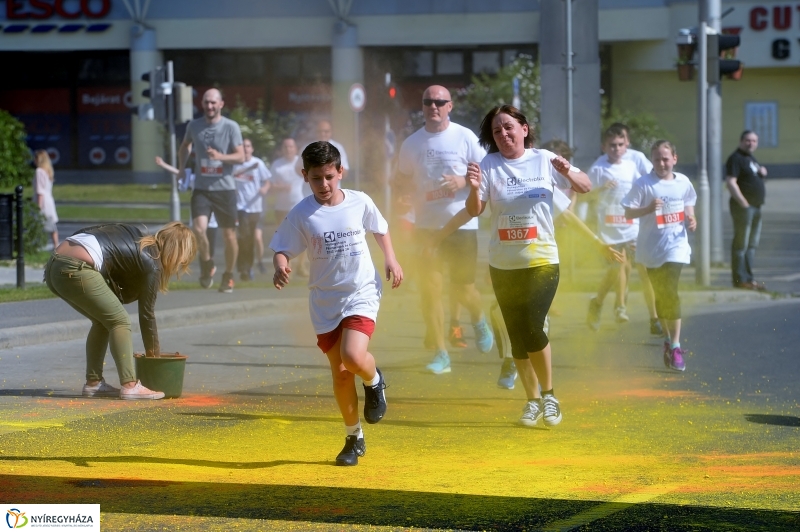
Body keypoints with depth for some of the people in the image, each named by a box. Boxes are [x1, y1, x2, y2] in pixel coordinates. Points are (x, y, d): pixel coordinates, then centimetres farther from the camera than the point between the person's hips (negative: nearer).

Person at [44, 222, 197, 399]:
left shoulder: (137, 237, 25)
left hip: (54, 265, 9)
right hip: (76, 270, -9)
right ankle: (129, 385, -6)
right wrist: (154, 353, 20)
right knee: (119, 320, 2)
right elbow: (146, 313, 8)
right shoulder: (150, 262, 3)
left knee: (103, 320, 21)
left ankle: (93, 383, 19)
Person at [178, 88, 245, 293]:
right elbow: (185, 146, 25)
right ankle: (207, 263, 6)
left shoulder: (231, 127, -4)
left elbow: (240, 156, -9)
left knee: (229, 235, 3)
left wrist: (220, 156, -25)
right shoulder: (194, 126, 5)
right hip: (201, 188, 1)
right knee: (198, 228, -21)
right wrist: (181, 168, 17)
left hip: (225, 188, -1)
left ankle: (228, 276, 23)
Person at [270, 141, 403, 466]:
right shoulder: (301, 215, -8)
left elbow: (380, 229, 14)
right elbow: (282, 250, -5)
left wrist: (390, 259, 3)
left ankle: (374, 381, 12)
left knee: (353, 356, -25)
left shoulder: (360, 202, -4)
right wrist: (281, 267, -26)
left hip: (362, 292, -1)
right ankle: (354, 439, 22)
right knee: (339, 372, 5)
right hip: (325, 301, 1)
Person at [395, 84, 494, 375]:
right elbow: (402, 181, 14)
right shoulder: (412, 143, 5)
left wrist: (463, 181, -18)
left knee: (462, 286, 1)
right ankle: (441, 354, 4)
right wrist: (413, 191, -7)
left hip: (463, 224, -3)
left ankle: (479, 321, 36)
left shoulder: (465, 138, -4)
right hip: (426, 225, 3)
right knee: (429, 287, -3)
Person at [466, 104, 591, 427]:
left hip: (542, 259, -2)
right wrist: (474, 189, -29)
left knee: (531, 328, -15)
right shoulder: (489, 165, -2)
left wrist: (567, 173, -16)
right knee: (517, 335, 7)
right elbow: (474, 211, -8)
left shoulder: (544, 160, -1)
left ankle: (548, 395, 2)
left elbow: (585, 188, 6)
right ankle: (532, 400, 20)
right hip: (503, 265, 2)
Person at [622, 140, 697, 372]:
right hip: (651, 247, 0)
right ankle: (669, 339, 28)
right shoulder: (643, 185, -7)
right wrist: (648, 209, -24)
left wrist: (691, 219, -1)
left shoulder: (683, 182, 3)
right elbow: (628, 212, -8)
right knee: (661, 294, 11)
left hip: (676, 243, 0)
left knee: (670, 292, -13)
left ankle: (675, 345, -11)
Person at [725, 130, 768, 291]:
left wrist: (762, 172, 8)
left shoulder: (751, 159, 18)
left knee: (752, 244, 12)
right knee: (741, 244, -8)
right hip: (744, 207, -10)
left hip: (756, 206, 10)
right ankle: (740, 279, -8)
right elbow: (730, 182, -19)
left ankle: (749, 278, 17)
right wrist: (744, 203, -21)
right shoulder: (736, 158, -10)